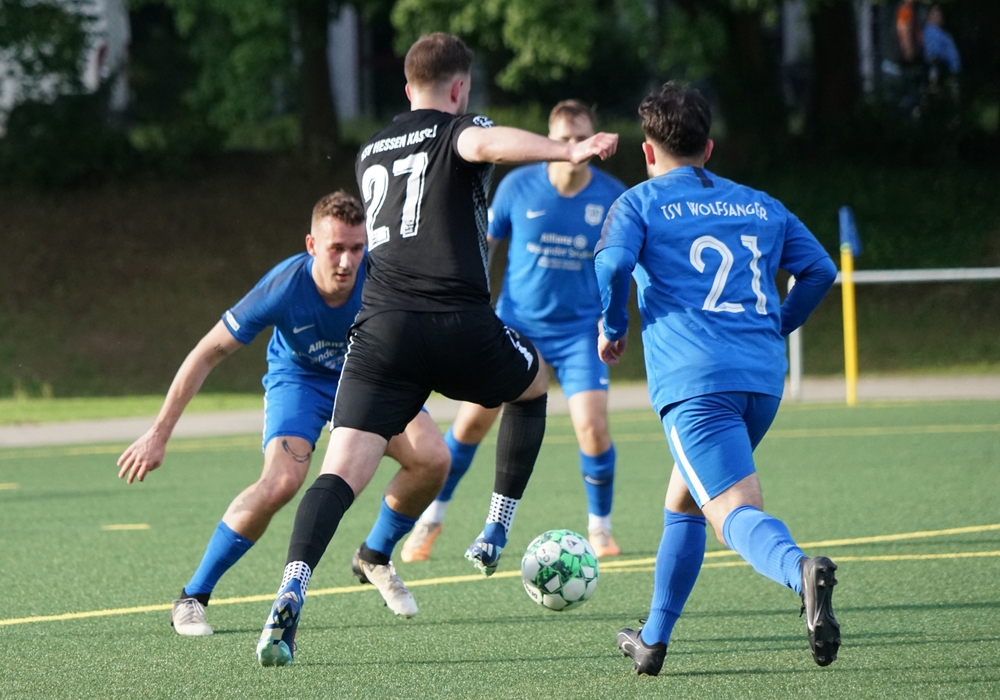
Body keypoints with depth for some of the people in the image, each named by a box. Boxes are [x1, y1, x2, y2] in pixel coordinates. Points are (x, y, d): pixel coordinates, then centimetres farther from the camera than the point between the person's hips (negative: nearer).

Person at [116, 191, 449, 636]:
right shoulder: (284, 288, -33)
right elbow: (208, 353, -24)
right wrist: (158, 435, -23)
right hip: (299, 377, -3)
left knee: (432, 458, -17)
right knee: (281, 481, -28)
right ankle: (193, 597, -12)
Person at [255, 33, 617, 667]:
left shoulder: (370, 155, 25)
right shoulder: (458, 129, 5)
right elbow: (484, 144, -21)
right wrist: (570, 151, -33)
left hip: (381, 327, 3)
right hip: (460, 325, -3)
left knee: (342, 471, -8)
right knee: (535, 383, 30)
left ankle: (292, 592, -32)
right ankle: (496, 535, 28)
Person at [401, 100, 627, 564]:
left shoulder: (611, 197, -7)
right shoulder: (518, 186, -8)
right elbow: (484, 243, 5)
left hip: (578, 329, -1)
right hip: (516, 321, 1)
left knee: (593, 427, -15)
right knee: (472, 420, 0)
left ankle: (600, 528, 7)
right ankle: (431, 518, 19)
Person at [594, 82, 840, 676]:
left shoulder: (641, 203, 8)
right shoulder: (760, 206, 22)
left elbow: (613, 265, -9)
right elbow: (821, 269, 19)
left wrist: (612, 330, 7)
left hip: (693, 379, -6)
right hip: (764, 377, 6)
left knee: (735, 512, -18)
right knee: (683, 502, 25)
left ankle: (801, 571, -50)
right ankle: (653, 641, 29)